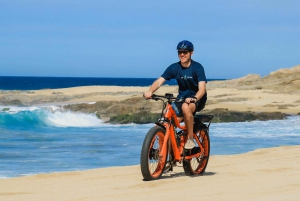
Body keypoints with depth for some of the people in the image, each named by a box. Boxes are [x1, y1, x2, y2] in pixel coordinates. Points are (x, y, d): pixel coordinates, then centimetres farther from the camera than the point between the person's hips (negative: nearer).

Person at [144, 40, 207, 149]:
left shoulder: (197, 67, -15)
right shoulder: (174, 67, -5)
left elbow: (202, 88, -27)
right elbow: (159, 81, -14)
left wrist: (194, 98, -48)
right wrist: (150, 91, -35)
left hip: (197, 99, -5)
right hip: (182, 98, 5)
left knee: (186, 107, -38)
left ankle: (190, 139, -24)